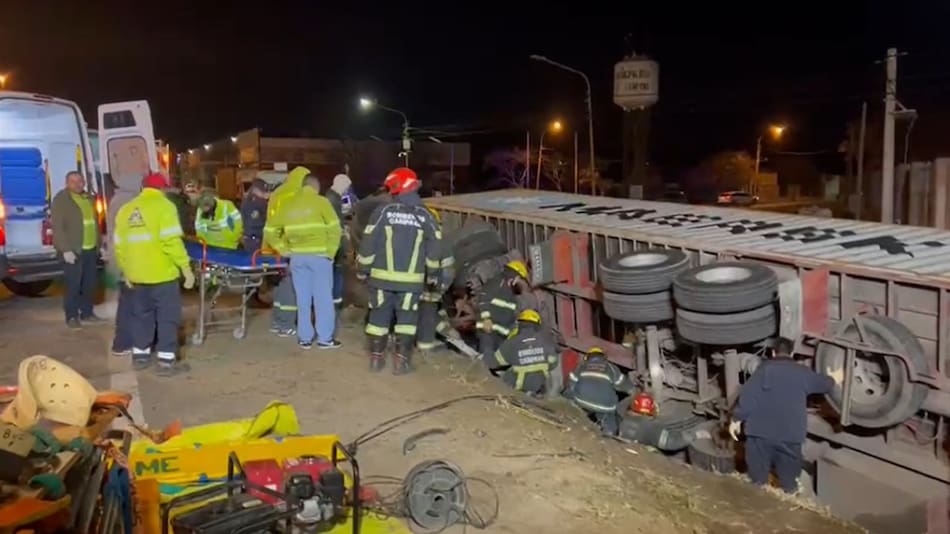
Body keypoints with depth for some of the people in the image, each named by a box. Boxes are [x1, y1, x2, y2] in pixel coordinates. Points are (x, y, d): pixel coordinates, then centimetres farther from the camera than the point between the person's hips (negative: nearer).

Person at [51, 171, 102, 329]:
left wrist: (99, 244, 15)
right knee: (73, 284, -4)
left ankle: (87, 313, 20)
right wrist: (66, 249, -19)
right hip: (73, 250, -7)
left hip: (91, 249, 7)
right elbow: (57, 226, -13)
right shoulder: (61, 199, -6)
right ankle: (72, 316, 4)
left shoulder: (88, 198, 15)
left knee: (90, 283, 10)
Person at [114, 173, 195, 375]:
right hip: (162, 273, -6)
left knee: (142, 314, 18)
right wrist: (186, 267, -14)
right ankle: (167, 361, 2)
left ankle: (140, 355, 26)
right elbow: (171, 241, -17)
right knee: (168, 316, 1)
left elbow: (119, 245, 11)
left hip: (137, 274, 6)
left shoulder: (125, 210, 10)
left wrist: (126, 270, 20)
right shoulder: (164, 205, -8)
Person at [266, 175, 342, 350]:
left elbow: (272, 229, 11)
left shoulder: (288, 205, 10)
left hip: (297, 256, 4)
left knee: (303, 298, 10)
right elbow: (334, 228, -10)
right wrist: (331, 251, -2)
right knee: (323, 297, 3)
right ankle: (325, 338, 6)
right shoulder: (321, 202, -3)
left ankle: (305, 338, 16)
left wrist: (283, 249, 13)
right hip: (319, 255, -4)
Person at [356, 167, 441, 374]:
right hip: (411, 279, 1)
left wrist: (362, 268, 4)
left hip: (382, 276, -1)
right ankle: (401, 359, 6)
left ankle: (376, 356, 17)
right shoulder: (425, 215, 1)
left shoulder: (383, 211, -6)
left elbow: (368, 243, -6)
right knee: (407, 318, 9)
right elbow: (434, 247, 5)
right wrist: (432, 273, 15)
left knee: (379, 315, 12)